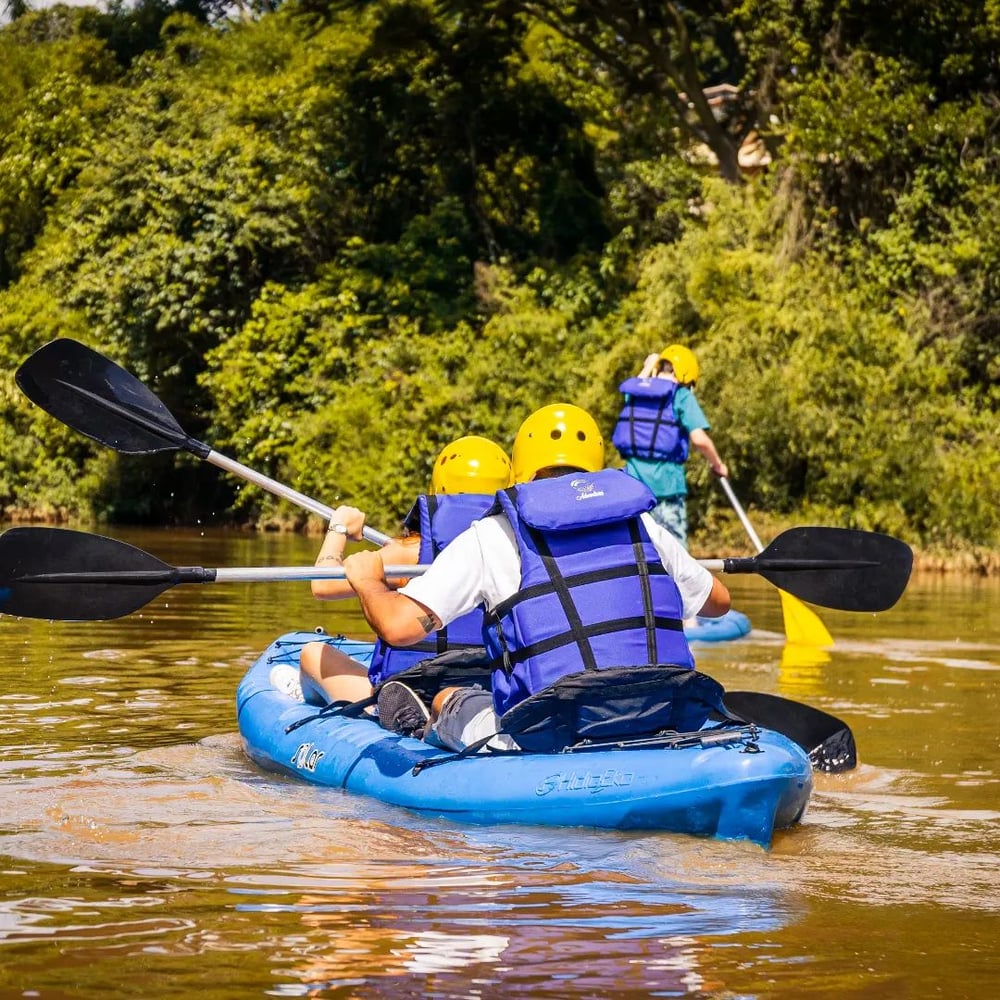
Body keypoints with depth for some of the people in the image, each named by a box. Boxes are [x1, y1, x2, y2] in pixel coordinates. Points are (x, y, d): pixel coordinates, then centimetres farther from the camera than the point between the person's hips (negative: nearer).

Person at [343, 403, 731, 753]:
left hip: (551, 741, -4)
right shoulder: (642, 524, 10)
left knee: (448, 698, 26)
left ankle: (426, 727, 49)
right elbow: (718, 601, 25)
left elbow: (399, 625, -9)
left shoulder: (491, 537, -2)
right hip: (664, 727, 4)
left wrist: (366, 579, 14)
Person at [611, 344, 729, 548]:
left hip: (634, 476, 5)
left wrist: (647, 370, 51)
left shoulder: (634, 392, 11)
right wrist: (717, 465, 1)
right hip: (666, 479, -5)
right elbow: (699, 438, -14)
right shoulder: (681, 395, -5)